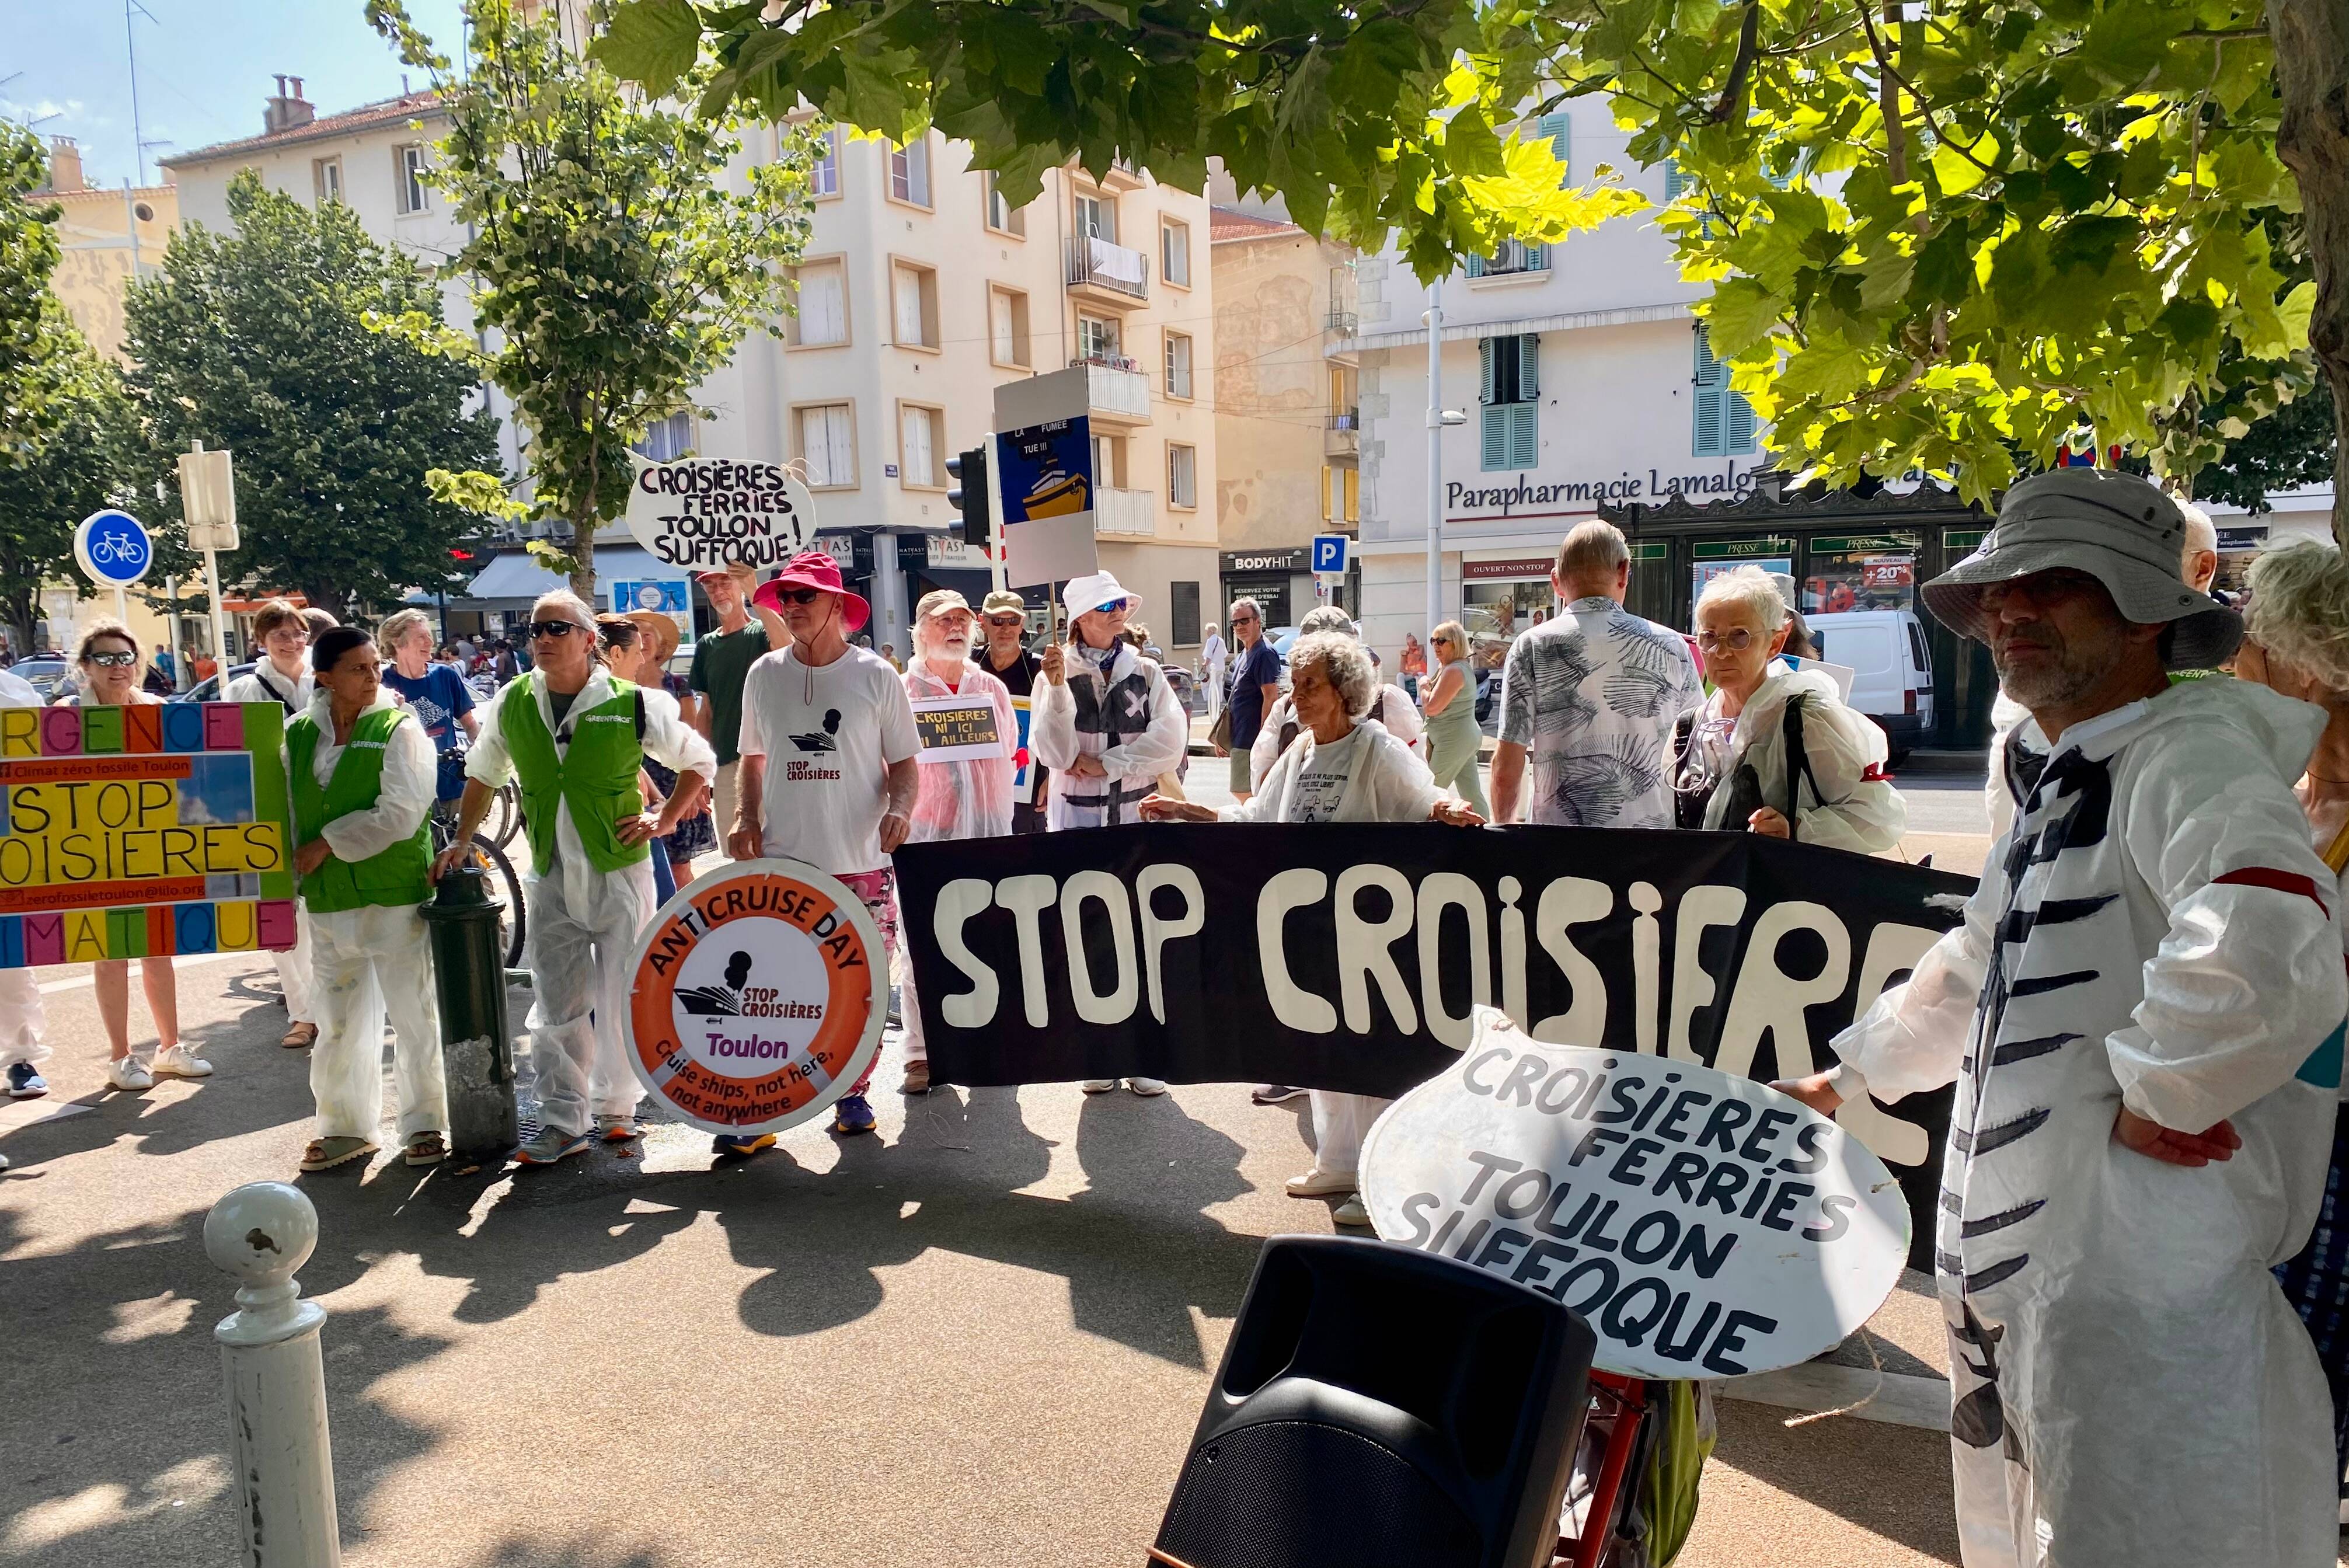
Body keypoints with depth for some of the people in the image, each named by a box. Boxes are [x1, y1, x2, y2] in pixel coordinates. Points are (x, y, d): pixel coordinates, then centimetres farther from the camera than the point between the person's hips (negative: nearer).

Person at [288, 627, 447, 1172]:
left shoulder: (400, 729, -6)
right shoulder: (298, 735, 7)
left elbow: (399, 814, -15)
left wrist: (327, 843, -13)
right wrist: (295, 861, 4)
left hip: (396, 895, -4)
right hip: (327, 900, 4)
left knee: (414, 1015, 3)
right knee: (339, 1021, 14)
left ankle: (425, 1125, 17)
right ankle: (346, 1126, 28)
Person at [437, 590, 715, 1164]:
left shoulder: (633, 704, -8)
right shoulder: (512, 703, 2)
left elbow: (700, 761, 4)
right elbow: (482, 776, 18)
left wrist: (665, 819, -4)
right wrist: (462, 841, 10)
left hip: (620, 870, -3)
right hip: (550, 877, 3)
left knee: (622, 998, 3)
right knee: (556, 1004, 7)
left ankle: (618, 1106, 22)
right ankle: (562, 1121, 17)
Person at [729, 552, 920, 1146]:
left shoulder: (876, 675, 0)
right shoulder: (764, 674, 7)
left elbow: (904, 762, 4)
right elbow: (754, 759, 17)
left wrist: (899, 808, -15)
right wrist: (746, 817, 2)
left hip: (862, 863, -1)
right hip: (780, 863, 2)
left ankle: (853, 1093, 24)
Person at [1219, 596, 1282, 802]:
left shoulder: (1264, 654, -14)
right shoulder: (1244, 654, 17)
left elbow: (1271, 698, -20)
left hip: (1251, 741, -10)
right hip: (1239, 740, 10)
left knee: (1244, 793, -8)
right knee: (1241, 793, 15)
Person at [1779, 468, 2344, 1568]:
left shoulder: (2191, 749, -18)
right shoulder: (2064, 784, 15)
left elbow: (2260, 950, -40)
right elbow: (1975, 971, 29)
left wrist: (2157, 1095, -24)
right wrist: (1849, 1077, 34)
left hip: (2147, 1302, -10)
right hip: (2023, 1284, 10)